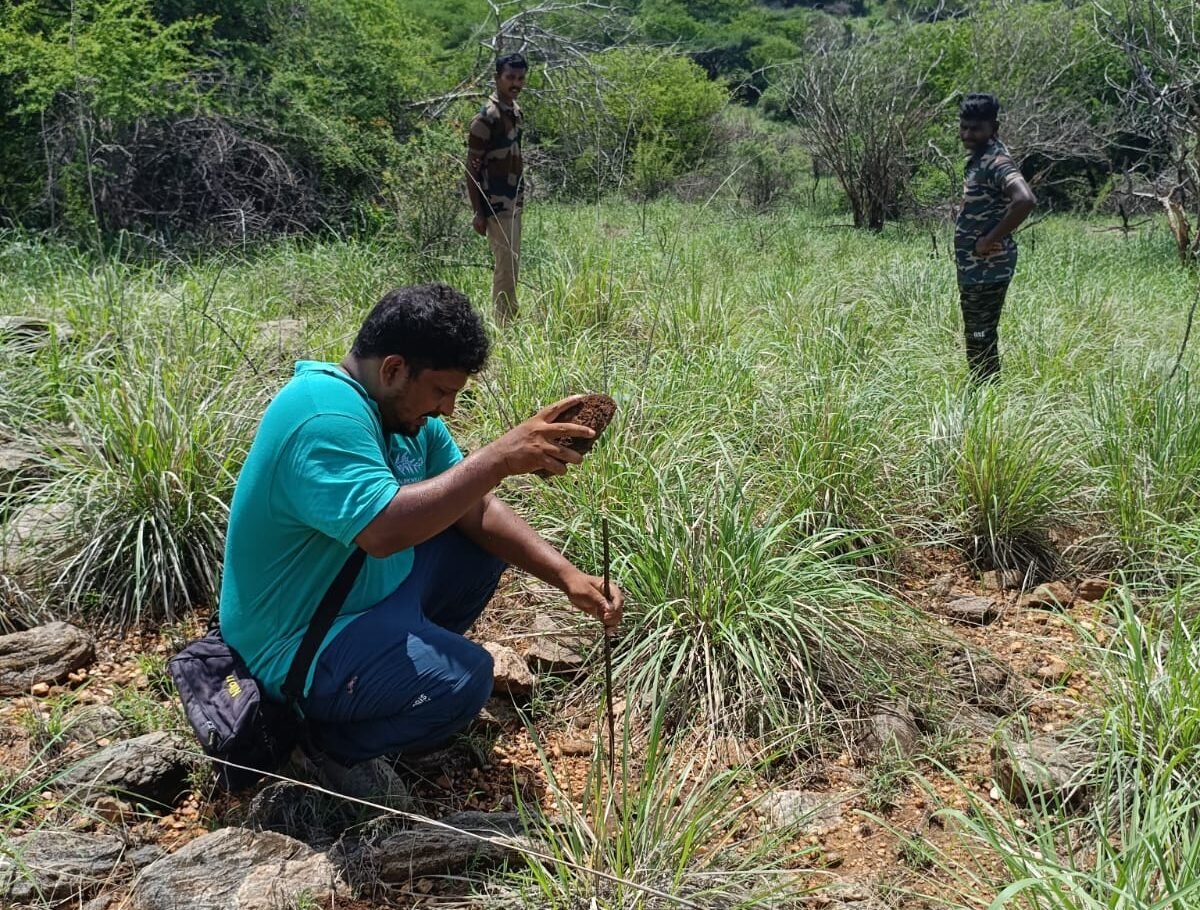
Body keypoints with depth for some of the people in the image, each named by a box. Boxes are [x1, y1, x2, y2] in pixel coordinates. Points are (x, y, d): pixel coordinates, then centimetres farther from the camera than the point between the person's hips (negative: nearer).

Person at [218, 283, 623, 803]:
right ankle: (329, 746, -3)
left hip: (368, 591, 10)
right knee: (464, 679, -27)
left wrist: (566, 576, -10)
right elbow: (383, 529, -41)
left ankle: (411, 663, 15)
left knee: (487, 546, 8)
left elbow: (476, 511, 2)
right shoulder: (326, 415, -28)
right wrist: (498, 459, -39)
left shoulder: (406, 410, 2)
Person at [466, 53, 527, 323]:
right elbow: (472, 168, -14)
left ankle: (509, 321, 20)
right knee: (506, 266, -7)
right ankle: (505, 325, 0)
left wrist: (520, 197, 17)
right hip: (496, 205, -9)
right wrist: (478, 213, -16)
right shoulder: (486, 118, -15)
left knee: (512, 265, 12)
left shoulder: (516, 112, 10)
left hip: (513, 202, 9)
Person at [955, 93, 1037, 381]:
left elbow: (1025, 200, -35)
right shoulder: (980, 158, 12)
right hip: (975, 265, 10)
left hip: (987, 267, -10)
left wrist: (991, 240, -24)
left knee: (981, 339, -4)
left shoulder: (996, 161, -18)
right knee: (976, 337, 16)